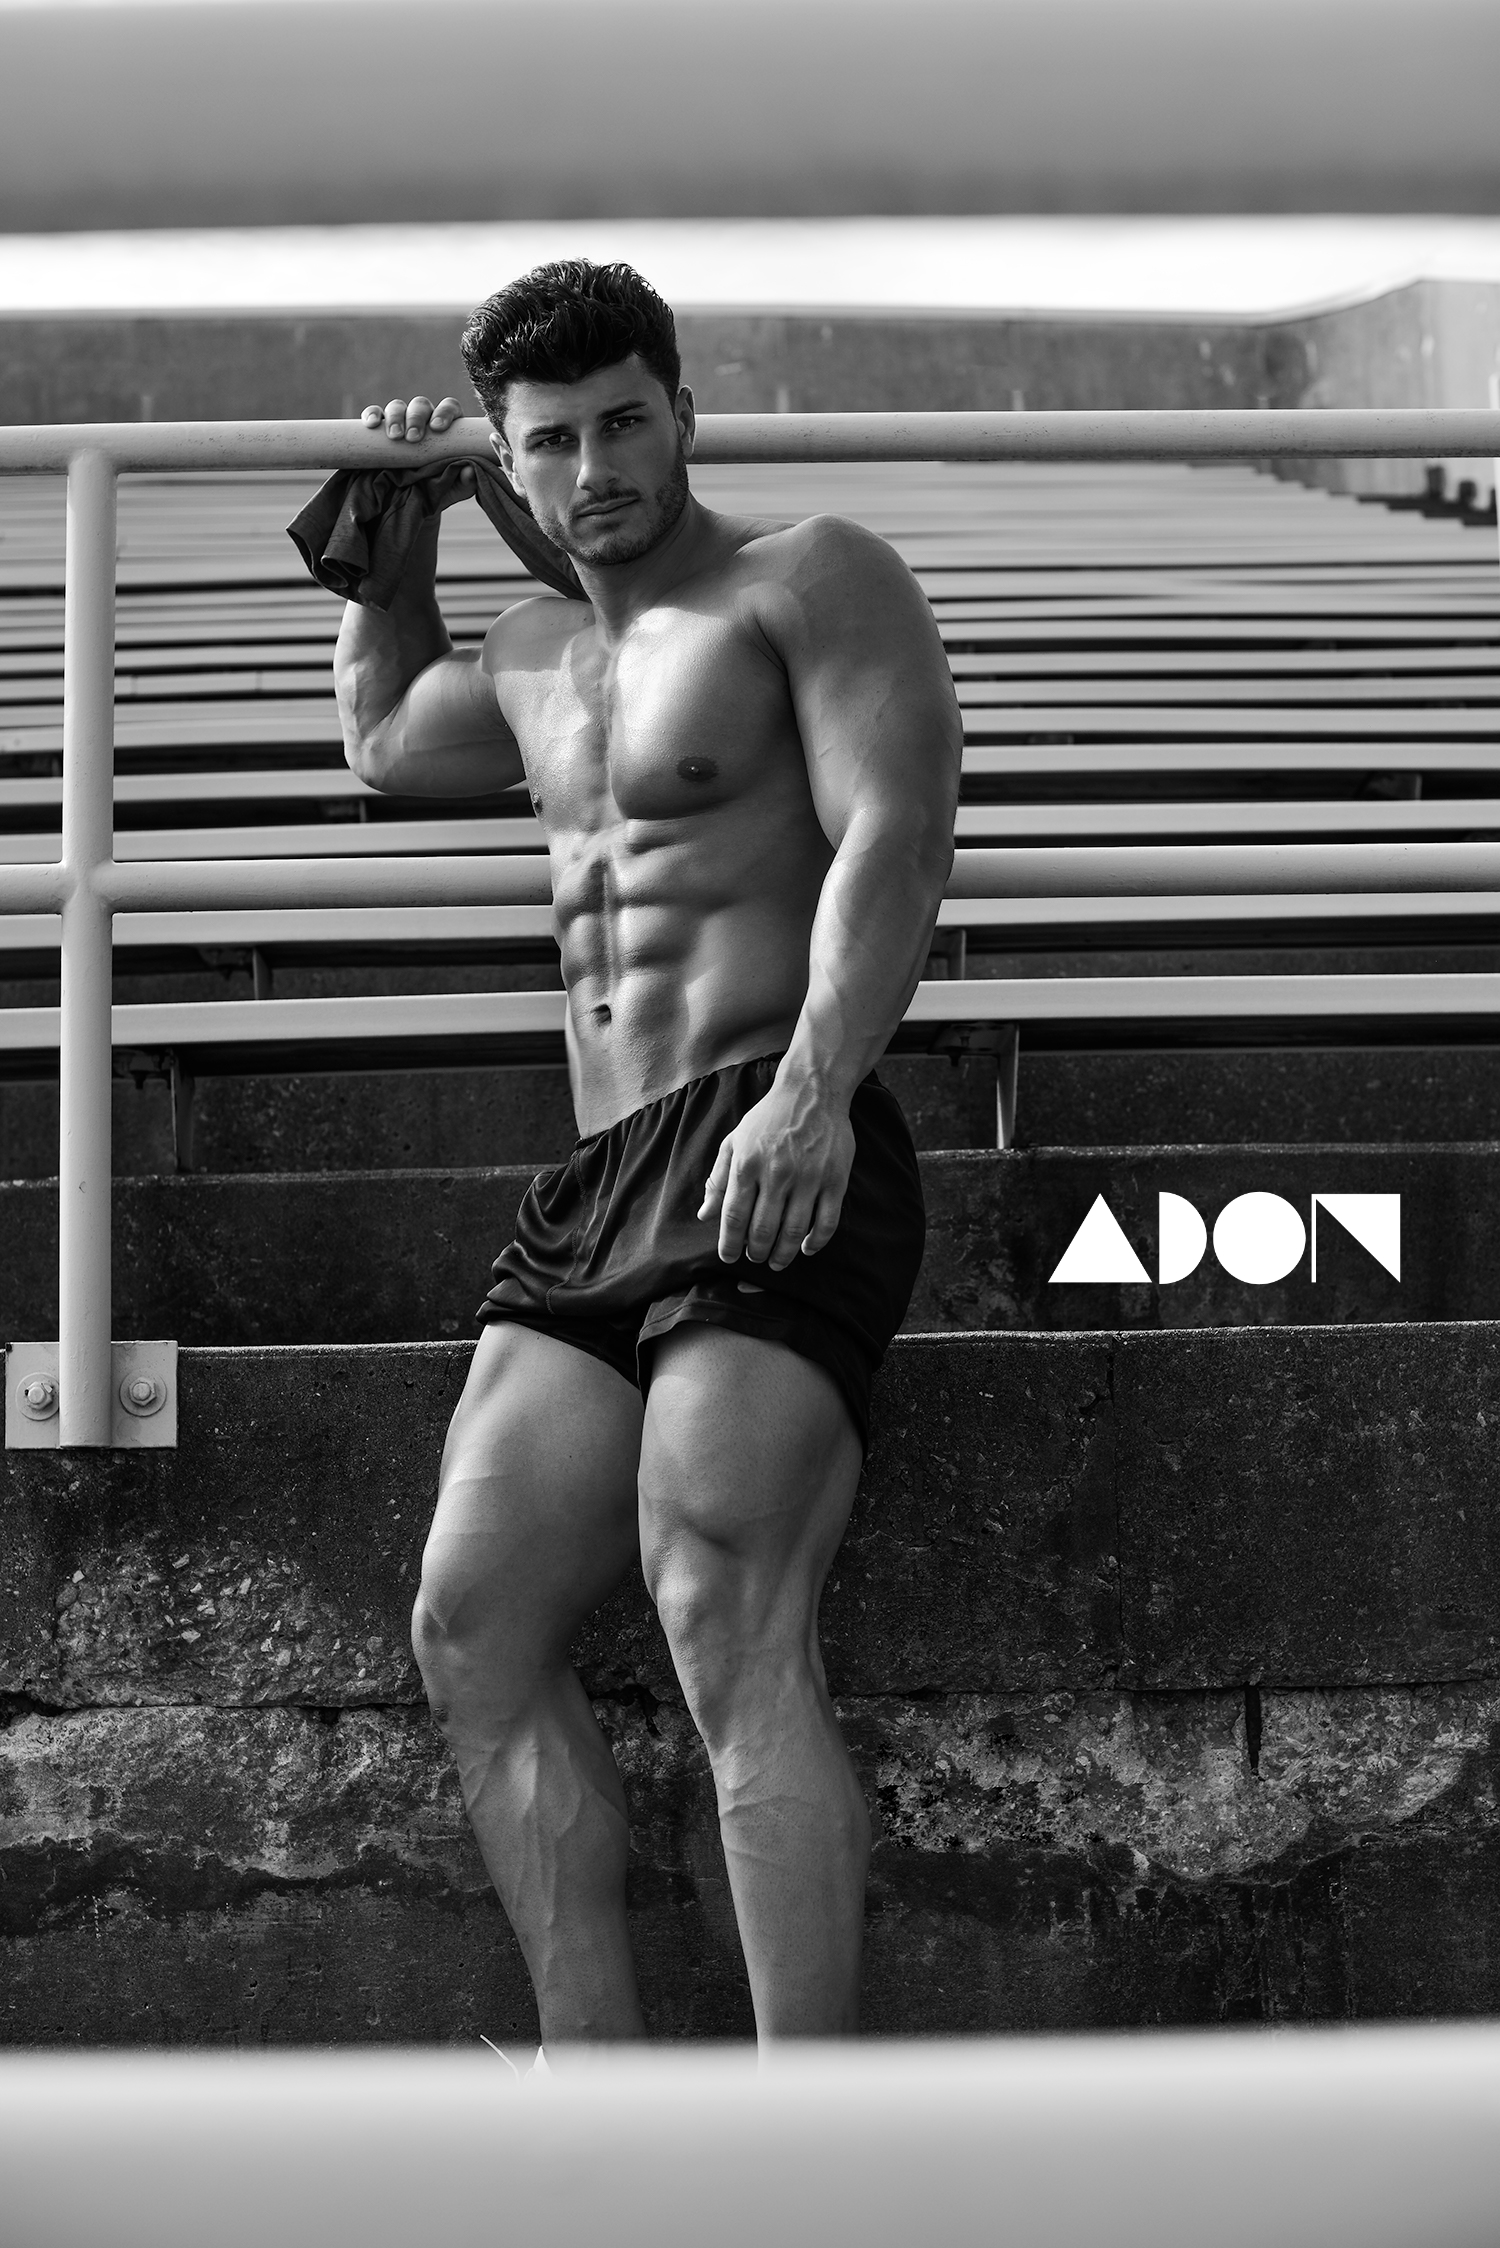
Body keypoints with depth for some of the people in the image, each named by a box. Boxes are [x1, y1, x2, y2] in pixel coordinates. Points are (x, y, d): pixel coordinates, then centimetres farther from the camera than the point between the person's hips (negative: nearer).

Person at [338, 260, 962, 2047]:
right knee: (471, 1638, -4)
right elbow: (382, 739, 48)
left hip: (774, 1155, -9)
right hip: (593, 1193, 9)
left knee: (727, 1623, -24)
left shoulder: (809, 578, 2)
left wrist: (815, 1087, -27)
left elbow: (897, 830, -14)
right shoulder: (541, 655, 26)